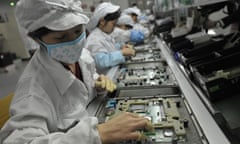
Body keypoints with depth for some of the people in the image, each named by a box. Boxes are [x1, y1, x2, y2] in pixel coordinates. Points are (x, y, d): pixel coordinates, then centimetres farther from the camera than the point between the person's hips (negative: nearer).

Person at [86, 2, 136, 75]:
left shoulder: (105, 34, 10)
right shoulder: (94, 39, -19)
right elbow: (101, 61, -30)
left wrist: (120, 49, 6)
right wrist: (122, 52, -25)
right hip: (106, 77, -9)